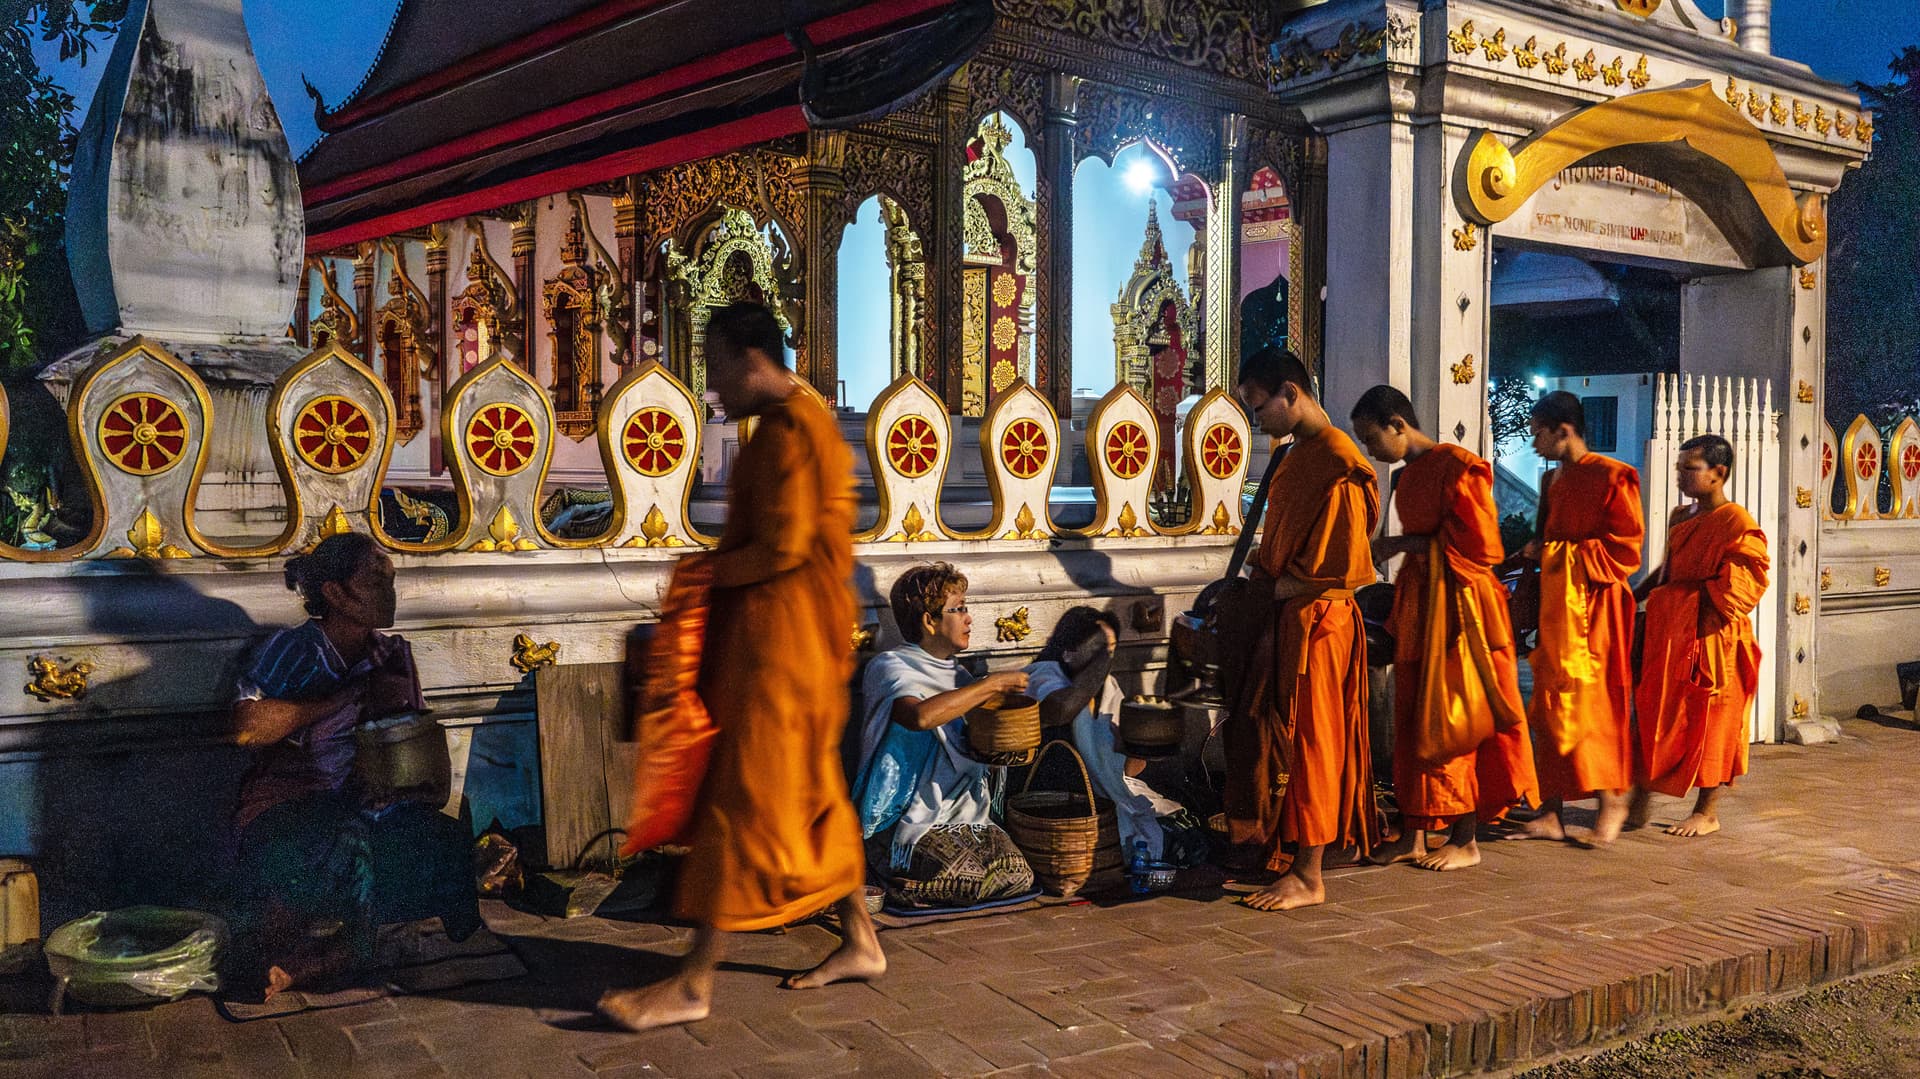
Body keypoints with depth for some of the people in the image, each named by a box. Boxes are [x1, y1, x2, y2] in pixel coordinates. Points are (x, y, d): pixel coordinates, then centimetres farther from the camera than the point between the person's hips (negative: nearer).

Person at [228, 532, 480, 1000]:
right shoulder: (293, 648, -5)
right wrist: (352, 696, -19)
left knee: (450, 842, -25)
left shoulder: (392, 654, 11)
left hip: (366, 804, 5)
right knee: (345, 847, -38)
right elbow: (247, 727, -23)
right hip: (288, 806, -5)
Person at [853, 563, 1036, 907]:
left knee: (1021, 876, -15)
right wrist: (993, 683, -22)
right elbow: (920, 715, -31)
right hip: (910, 824, -8)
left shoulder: (959, 675, 18)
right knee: (982, 883, -25)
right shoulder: (889, 667, -8)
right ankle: (891, 880, 0)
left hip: (968, 814, 8)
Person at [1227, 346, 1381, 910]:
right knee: (1272, 737, 13)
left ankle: (1308, 877, 9)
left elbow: (1338, 565, -21)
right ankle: (1282, 851, 23)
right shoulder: (1299, 456, 14)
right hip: (1285, 620, 9)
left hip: (1315, 623, -9)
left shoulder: (1336, 461, -17)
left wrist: (1272, 590, -13)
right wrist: (1262, 577, 3)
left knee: (1307, 745, -1)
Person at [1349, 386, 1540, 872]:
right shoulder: (1406, 477, 14)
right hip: (1417, 604, 8)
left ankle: (1465, 840, 9)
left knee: (1454, 720, -2)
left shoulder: (1458, 466, -13)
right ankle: (1413, 835, 14)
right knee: (1411, 721, 7)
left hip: (1457, 608, -8)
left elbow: (1480, 544, -17)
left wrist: (1405, 544, -13)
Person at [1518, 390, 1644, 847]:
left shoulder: (1610, 477, -9)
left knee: (1594, 701, -3)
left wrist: (1561, 553, -12)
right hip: (1554, 604, 8)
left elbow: (1625, 546, -13)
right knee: (1550, 705, 6)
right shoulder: (1552, 481, 16)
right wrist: (1538, 550, 7)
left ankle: (1612, 801, 13)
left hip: (1592, 606, -8)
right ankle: (1551, 813, 11)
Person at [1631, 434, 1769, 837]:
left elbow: (1746, 581, -16)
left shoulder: (1736, 523, -11)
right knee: (1656, 713, 8)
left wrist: (1704, 604, -19)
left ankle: (1708, 813, 12)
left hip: (1710, 637, -7)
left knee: (1711, 720, 2)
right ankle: (1639, 801, 14)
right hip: (1670, 632, 8)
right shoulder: (1680, 518, 14)